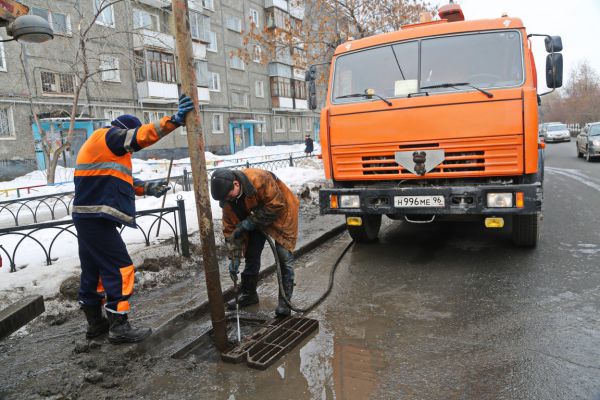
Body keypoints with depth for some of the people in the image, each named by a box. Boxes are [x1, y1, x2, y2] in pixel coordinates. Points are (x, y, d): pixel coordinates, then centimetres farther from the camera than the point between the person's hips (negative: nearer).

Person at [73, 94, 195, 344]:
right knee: (120, 269, -6)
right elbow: (142, 136, -20)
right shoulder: (108, 136, -5)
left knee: (93, 270, 16)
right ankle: (119, 327, 0)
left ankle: (95, 323, 27)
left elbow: (120, 181, 21)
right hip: (98, 219, -11)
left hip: (87, 218, 11)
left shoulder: (100, 145, 24)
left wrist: (147, 188, 7)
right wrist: (176, 119, -25)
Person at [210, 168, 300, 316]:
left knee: (284, 256, -9)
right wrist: (234, 258, -12)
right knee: (251, 254, 7)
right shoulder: (228, 197, -17)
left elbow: (277, 205, -30)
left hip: (281, 213, -6)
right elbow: (231, 228, -10)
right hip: (256, 218, 6)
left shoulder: (260, 179, -38)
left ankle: (285, 300, 1)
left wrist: (250, 222, -28)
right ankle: (248, 294, 24)